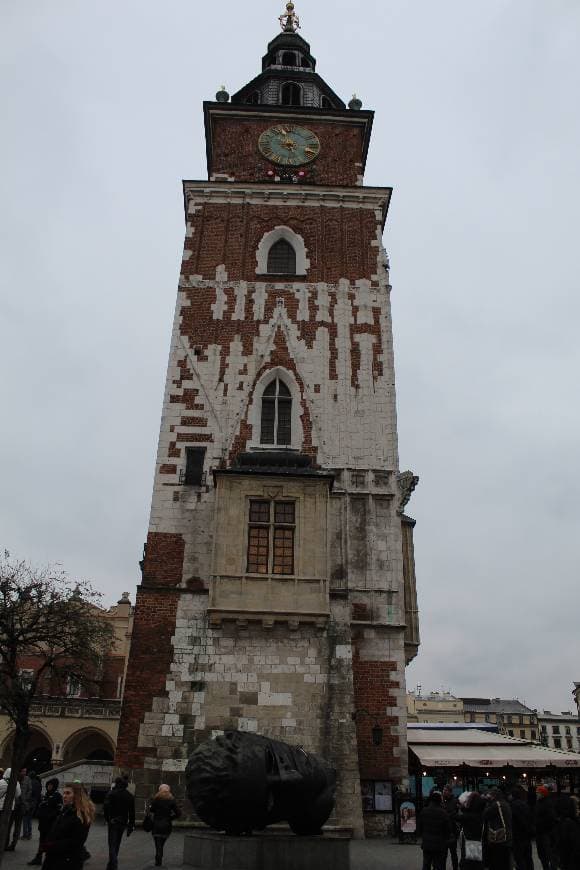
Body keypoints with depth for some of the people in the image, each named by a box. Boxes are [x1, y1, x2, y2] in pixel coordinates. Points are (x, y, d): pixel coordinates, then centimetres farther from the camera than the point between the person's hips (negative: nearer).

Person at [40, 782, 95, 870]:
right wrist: (47, 845, -5)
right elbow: (52, 834, 14)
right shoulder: (64, 811, 12)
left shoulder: (81, 816, -14)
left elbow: (74, 842, -19)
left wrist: (51, 846, -16)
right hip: (53, 859, 8)